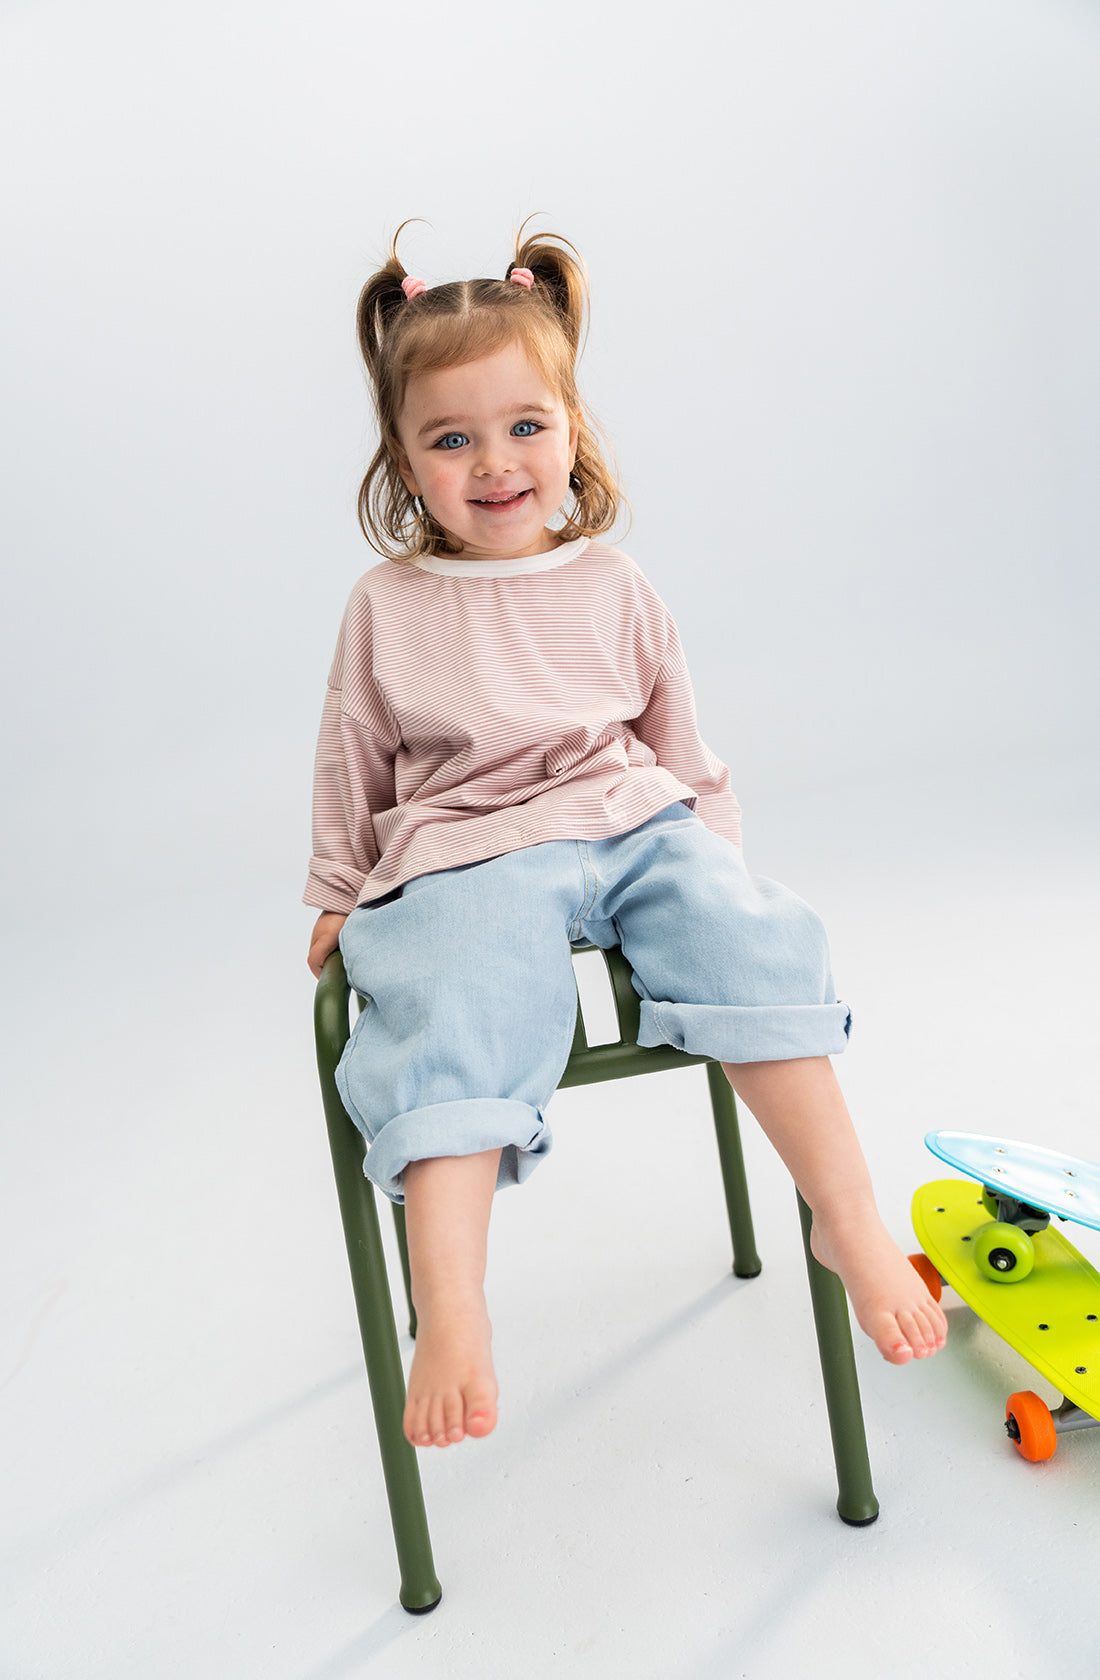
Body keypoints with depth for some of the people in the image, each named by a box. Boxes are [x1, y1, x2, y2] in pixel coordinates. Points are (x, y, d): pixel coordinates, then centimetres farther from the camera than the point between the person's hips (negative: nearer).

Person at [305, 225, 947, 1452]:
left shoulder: (612, 588, 12)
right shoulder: (387, 608, 8)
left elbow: (679, 744, 20)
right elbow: (352, 762, 16)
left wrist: (715, 857, 17)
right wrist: (339, 896, 17)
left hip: (632, 825, 2)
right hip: (463, 855, -1)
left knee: (751, 935, -25)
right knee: (456, 1015, -31)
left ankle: (848, 1219, -18)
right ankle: (450, 1313, -32)